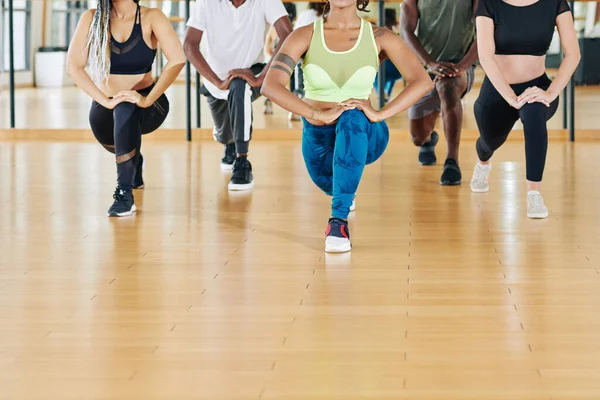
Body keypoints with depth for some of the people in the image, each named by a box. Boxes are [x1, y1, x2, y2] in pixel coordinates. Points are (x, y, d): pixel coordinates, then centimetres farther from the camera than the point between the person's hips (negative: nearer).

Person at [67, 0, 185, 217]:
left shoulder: (150, 17, -16)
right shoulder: (92, 18, -10)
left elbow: (177, 60, -26)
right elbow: (73, 65, -17)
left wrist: (147, 99, -35)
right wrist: (106, 100, -28)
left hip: (147, 105, -4)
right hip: (105, 105, 4)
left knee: (125, 110, -36)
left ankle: (124, 194, -32)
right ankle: (134, 162, 64)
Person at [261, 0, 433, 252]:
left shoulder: (379, 37, -11)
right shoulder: (305, 36, -11)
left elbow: (422, 82, -18)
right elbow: (270, 85, -23)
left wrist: (380, 114, -30)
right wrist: (319, 115, -33)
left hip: (365, 136, -3)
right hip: (318, 136, 3)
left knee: (353, 120, -35)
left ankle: (339, 220, -37)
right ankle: (344, 195, 57)